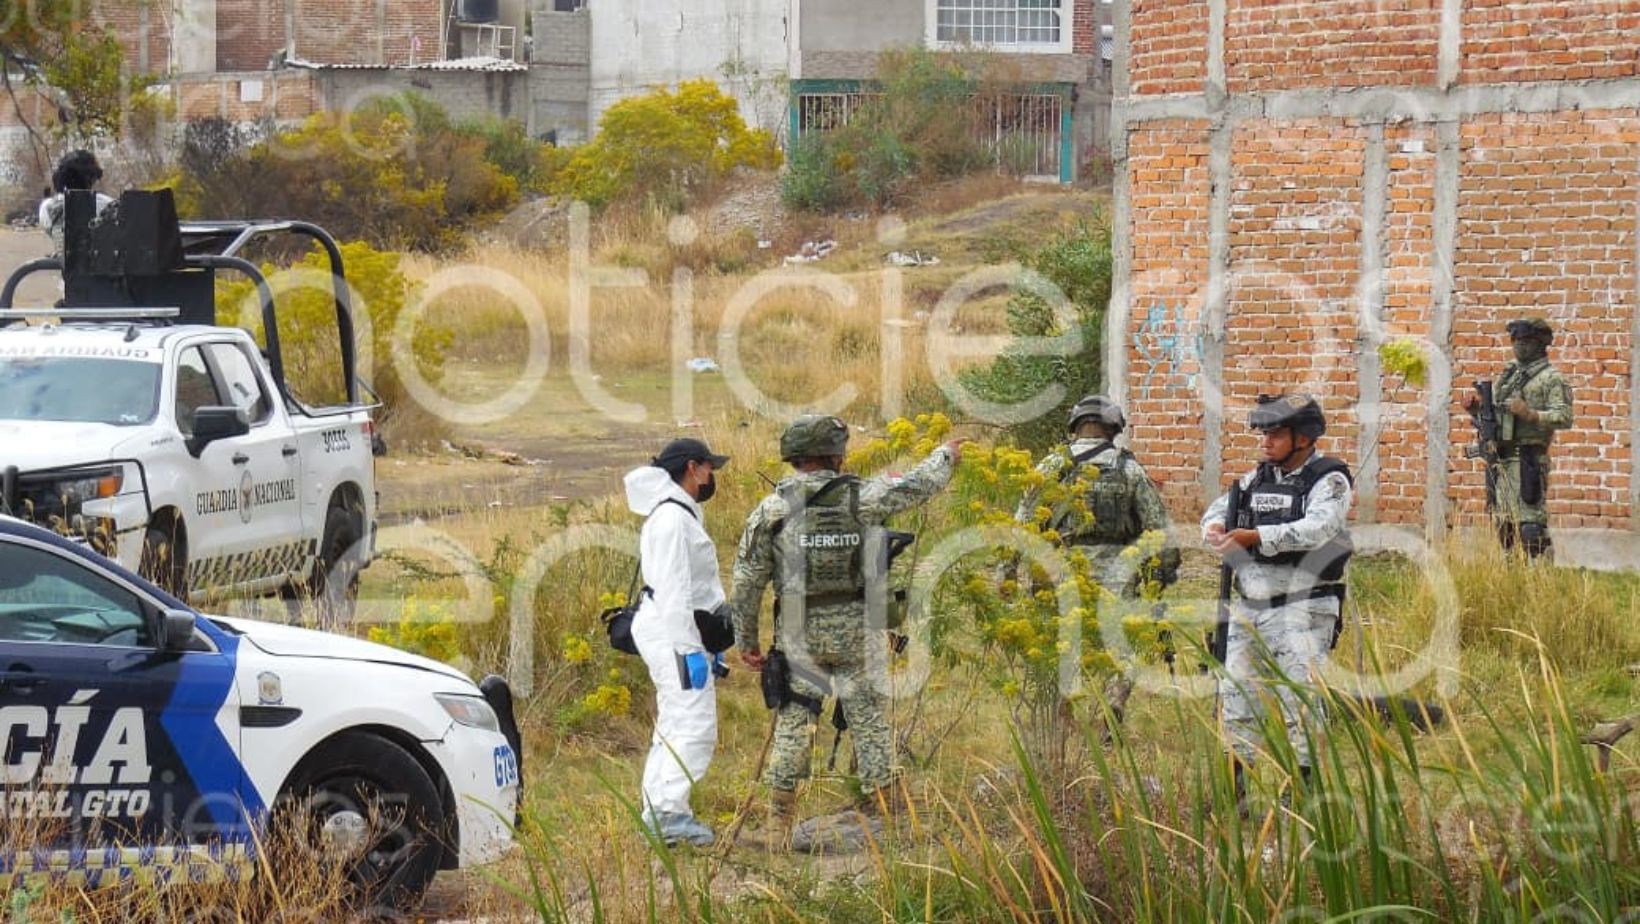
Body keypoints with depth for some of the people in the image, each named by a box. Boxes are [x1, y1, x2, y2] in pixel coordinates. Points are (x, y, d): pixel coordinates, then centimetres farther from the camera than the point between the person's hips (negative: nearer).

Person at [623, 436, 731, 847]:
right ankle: (670, 811, -19)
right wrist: (690, 650, -24)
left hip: (679, 635, 11)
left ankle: (657, 814, 13)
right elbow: (673, 591, -20)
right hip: (674, 633, -11)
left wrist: (709, 647, 24)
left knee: (673, 728, 11)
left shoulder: (681, 514, 20)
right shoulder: (672, 518, -14)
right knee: (695, 726, -15)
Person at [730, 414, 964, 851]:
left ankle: (778, 829, 1)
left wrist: (746, 640, 10)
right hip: (855, 631, 0)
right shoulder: (861, 497, -4)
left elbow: (746, 581, 0)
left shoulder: (771, 509, -3)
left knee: (792, 725, 5)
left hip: (798, 634, 0)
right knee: (870, 723, 8)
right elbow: (919, 484, 12)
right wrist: (946, 455, 33)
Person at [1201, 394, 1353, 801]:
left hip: (1302, 610, -7)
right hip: (1250, 609, 7)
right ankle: (1232, 791, 13)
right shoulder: (1259, 477, 14)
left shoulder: (1329, 480, -7)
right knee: (1236, 694, 7)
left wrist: (1254, 536, -30)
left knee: (1300, 699, -11)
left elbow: (1318, 529, -23)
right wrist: (1215, 529, -6)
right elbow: (1218, 509, 20)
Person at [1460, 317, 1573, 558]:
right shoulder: (1507, 375, 22)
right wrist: (1475, 408, 6)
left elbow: (1564, 417, -12)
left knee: (1530, 524, -14)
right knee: (1503, 526, 9)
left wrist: (1531, 414, -25)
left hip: (1527, 460, -8)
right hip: (1500, 461, 8)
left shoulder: (1551, 378, -1)